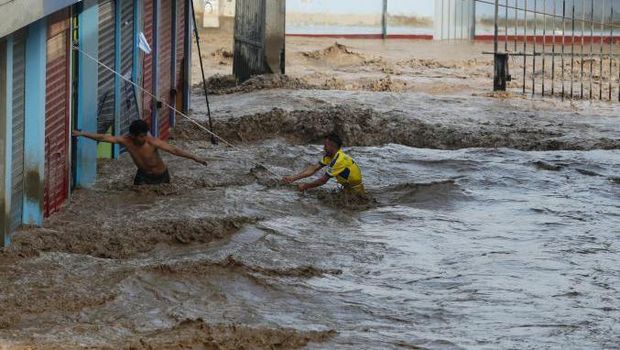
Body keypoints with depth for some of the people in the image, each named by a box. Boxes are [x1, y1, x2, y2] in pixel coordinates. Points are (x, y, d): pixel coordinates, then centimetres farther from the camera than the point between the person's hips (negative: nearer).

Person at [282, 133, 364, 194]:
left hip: (355, 191, -8)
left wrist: (305, 186, -13)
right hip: (348, 187, 8)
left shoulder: (339, 159, -28)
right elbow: (314, 168, -2)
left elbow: (323, 180, -24)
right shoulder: (329, 156, 0)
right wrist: (292, 178, -8)